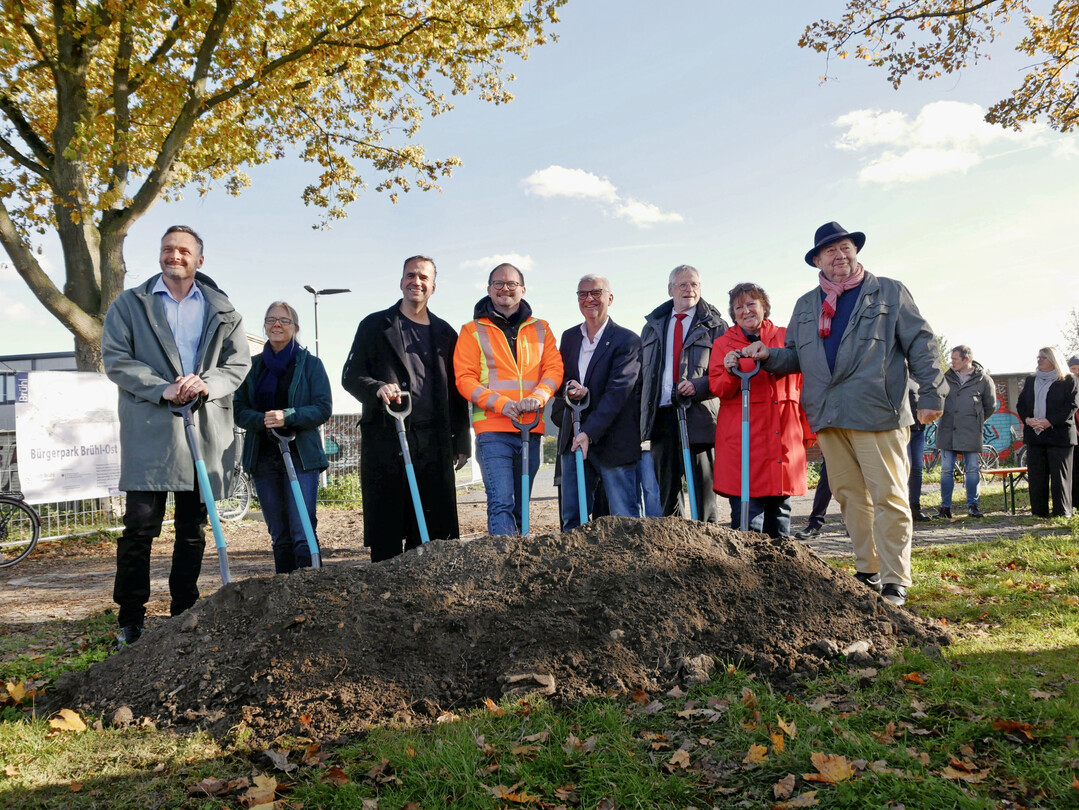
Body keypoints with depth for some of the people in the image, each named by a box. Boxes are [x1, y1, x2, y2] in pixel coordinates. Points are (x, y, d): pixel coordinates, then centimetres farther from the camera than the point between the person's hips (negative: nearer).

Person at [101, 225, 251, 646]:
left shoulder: (222, 311, 14)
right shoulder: (129, 304, 9)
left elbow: (239, 362, 8)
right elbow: (115, 359, -1)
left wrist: (206, 383, -13)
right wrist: (162, 389, -15)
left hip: (207, 431, 2)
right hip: (149, 430, -2)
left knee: (194, 528, 9)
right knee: (141, 524, -5)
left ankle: (185, 612, 20)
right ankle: (131, 619, 5)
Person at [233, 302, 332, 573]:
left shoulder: (310, 363, 5)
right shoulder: (254, 366, 14)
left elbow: (324, 407, -3)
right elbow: (238, 409, 8)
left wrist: (288, 417, -19)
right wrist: (263, 420, -14)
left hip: (301, 456, -3)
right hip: (263, 457, 4)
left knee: (303, 534, -11)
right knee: (279, 536, 8)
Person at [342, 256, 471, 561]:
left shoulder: (445, 333, 18)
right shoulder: (376, 325, 10)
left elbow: (457, 392, 17)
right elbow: (350, 376, 3)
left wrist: (462, 443, 11)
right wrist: (378, 388, -18)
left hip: (433, 443, 3)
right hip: (385, 440, -2)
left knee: (434, 530, 2)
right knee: (386, 526, -1)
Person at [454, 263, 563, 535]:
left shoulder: (540, 329, 16)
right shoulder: (472, 331, 7)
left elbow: (554, 368, 7)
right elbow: (464, 379, -1)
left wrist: (537, 396, -14)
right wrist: (501, 403, -16)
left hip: (531, 428, 4)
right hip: (492, 428, -3)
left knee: (522, 505, 11)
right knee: (501, 502, -14)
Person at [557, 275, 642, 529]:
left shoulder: (627, 340, -6)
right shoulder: (569, 337, 14)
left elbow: (617, 391, -14)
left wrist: (589, 432, -22)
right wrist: (568, 388, -8)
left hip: (613, 440, -5)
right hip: (573, 439, 5)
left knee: (624, 519, -2)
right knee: (572, 519, 8)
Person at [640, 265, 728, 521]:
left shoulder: (714, 325, 6)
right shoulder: (653, 325, 19)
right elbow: (643, 371, 21)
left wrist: (698, 386, -18)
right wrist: (644, 413, 11)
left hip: (698, 415, -4)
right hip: (661, 415, 4)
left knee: (703, 488, -3)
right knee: (666, 488, 8)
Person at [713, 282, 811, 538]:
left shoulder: (785, 338, 12)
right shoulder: (723, 343, 9)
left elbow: (802, 385, 14)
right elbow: (717, 389, 1)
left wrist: (809, 430, 11)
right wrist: (731, 372, -19)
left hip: (784, 436, 2)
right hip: (741, 439, -2)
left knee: (780, 512, 8)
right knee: (747, 519, -8)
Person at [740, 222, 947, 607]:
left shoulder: (890, 293, 7)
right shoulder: (805, 305, 19)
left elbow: (921, 344, 4)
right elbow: (796, 357, 21)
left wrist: (931, 393, -4)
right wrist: (768, 355, 0)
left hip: (877, 414, -4)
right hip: (828, 417, 5)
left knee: (888, 498, -5)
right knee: (850, 497, 10)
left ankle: (894, 583, 2)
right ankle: (868, 573, 22)